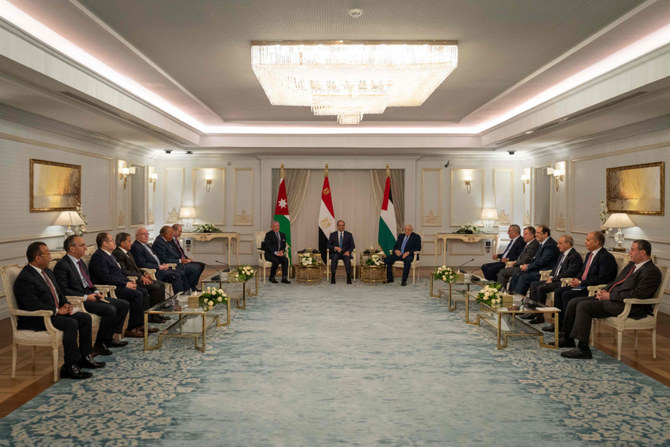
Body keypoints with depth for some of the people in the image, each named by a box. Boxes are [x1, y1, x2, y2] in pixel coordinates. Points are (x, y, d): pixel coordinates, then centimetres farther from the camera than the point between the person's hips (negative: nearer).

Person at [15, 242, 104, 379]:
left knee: (85, 318, 0)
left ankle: (84, 357, 8)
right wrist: (57, 310, -20)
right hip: (35, 320, -10)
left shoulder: (47, 272, 13)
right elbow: (33, 305, -24)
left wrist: (66, 305, 0)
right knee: (71, 324, -29)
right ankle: (69, 367, -22)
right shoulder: (24, 279, -18)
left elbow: (59, 293, 20)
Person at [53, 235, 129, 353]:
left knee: (124, 305, -1)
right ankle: (99, 344, -11)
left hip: (90, 295, 9)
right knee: (111, 310, -28)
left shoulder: (81, 262, 17)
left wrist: (96, 292, 5)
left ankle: (109, 338, 3)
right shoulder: (62, 265, -11)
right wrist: (85, 297, -20)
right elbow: (63, 290, -17)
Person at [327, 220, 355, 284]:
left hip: (345, 253, 0)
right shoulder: (332, 234, 10)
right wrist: (335, 248, -16)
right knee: (334, 259, -34)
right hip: (335, 253, 0)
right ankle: (333, 277, -33)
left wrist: (348, 251, -15)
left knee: (347, 259, -34)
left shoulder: (349, 235, 10)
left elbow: (352, 246, 6)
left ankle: (348, 277, -35)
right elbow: (328, 245, 5)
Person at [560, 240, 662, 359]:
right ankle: (568, 338, 11)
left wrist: (610, 296, -16)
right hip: (611, 298, 10)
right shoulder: (632, 265, 18)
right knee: (574, 302, -1)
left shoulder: (652, 272, -11)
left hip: (627, 306, -9)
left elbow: (636, 294, -21)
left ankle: (583, 348, -20)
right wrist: (604, 291, 5)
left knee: (583, 306, -24)